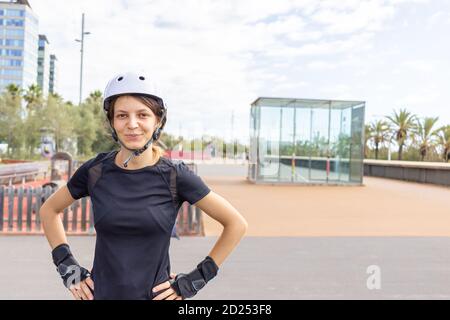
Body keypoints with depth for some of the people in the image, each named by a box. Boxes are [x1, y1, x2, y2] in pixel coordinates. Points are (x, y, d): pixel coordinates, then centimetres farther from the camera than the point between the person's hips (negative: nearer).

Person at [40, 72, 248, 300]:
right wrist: (67, 267, 3)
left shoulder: (175, 176, -13)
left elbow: (236, 224, -7)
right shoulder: (95, 171, -7)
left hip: (156, 294, -1)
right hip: (101, 292, 2)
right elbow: (49, 210, 11)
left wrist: (195, 280, -7)